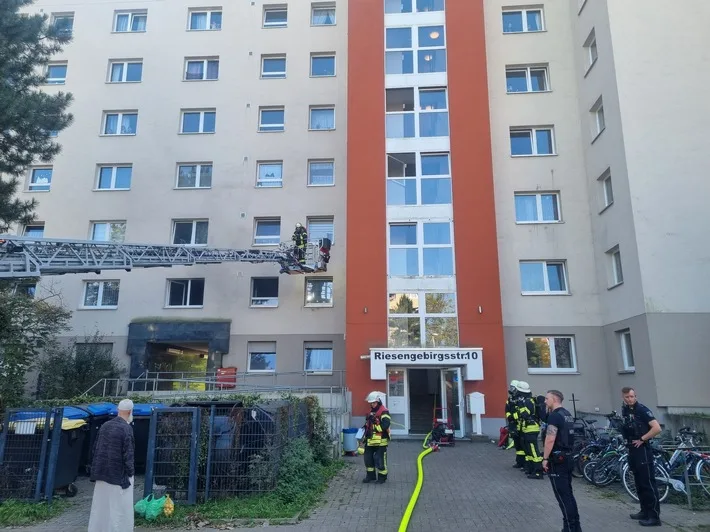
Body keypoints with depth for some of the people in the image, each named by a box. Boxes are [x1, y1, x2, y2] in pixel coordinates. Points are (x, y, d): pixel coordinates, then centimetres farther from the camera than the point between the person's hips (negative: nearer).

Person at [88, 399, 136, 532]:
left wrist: (96, 471, 18)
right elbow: (128, 453, -17)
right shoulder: (126, 428, -17)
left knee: (101, 504, 16)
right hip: (119, 474, -7)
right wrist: (130, 472, -6)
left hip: (103, 472, 7)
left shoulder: (105, 426, 5)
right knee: (119, 507, 3)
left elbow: (97, 449, 11)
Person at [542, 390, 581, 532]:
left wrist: (545, 458, -17)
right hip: (568, 457, 9)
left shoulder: (554, 415, -18)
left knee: (562, 495, -2)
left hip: (557, 459, -9)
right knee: (568, 493, 16)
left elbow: (550, 439, -23)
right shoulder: (568, 414, 12)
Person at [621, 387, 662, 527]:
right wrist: (621, 427, 5)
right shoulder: (624, 410, 9)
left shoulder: (642, 409, -13)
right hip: (632, 449, 8)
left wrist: (642, 439, -16)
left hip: (643, 450, -8)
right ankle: (645, 511, 24)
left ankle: (654, 516, 1)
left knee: (648, 483, -4)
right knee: (639, 483, 15)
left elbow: (657, 428, -22)